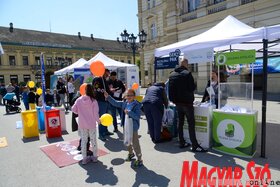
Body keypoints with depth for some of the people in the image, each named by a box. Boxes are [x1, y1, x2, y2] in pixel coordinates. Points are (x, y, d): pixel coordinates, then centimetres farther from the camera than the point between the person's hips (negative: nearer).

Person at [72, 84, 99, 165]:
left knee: (83, 140, 13)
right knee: (93, 140, 13)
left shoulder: (79, 100, -7)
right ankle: (95, 157, 25)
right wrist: (98, 120, 4)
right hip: (91, 124, -2)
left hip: (82, 124, 2)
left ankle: (84, 158, 20)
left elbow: (74, 109, -1)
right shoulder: (93, 100, -14)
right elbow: (96, 113, -13)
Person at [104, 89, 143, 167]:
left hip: (133, 127, -7)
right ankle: (130, 153, 47)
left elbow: (137, 116, -24)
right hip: (125, 126, 7)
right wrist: (108, 97, 4)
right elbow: (115, 103, 11)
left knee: (135, 144, 0)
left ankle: (139, 159, 17)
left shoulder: (136, 105, -18)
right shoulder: (125, 103, 2)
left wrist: (129, 112, -34)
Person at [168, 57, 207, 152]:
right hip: (187, 102, -7)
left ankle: (182, 142, 20)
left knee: (180, 122, 13)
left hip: (177, 102, 7)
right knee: (191, 124, -3)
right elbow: (192, 88, -13)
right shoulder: (187, 73, -13)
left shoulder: (172, 75, 8)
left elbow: (170, 89, 11)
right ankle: (194, 145, 0)